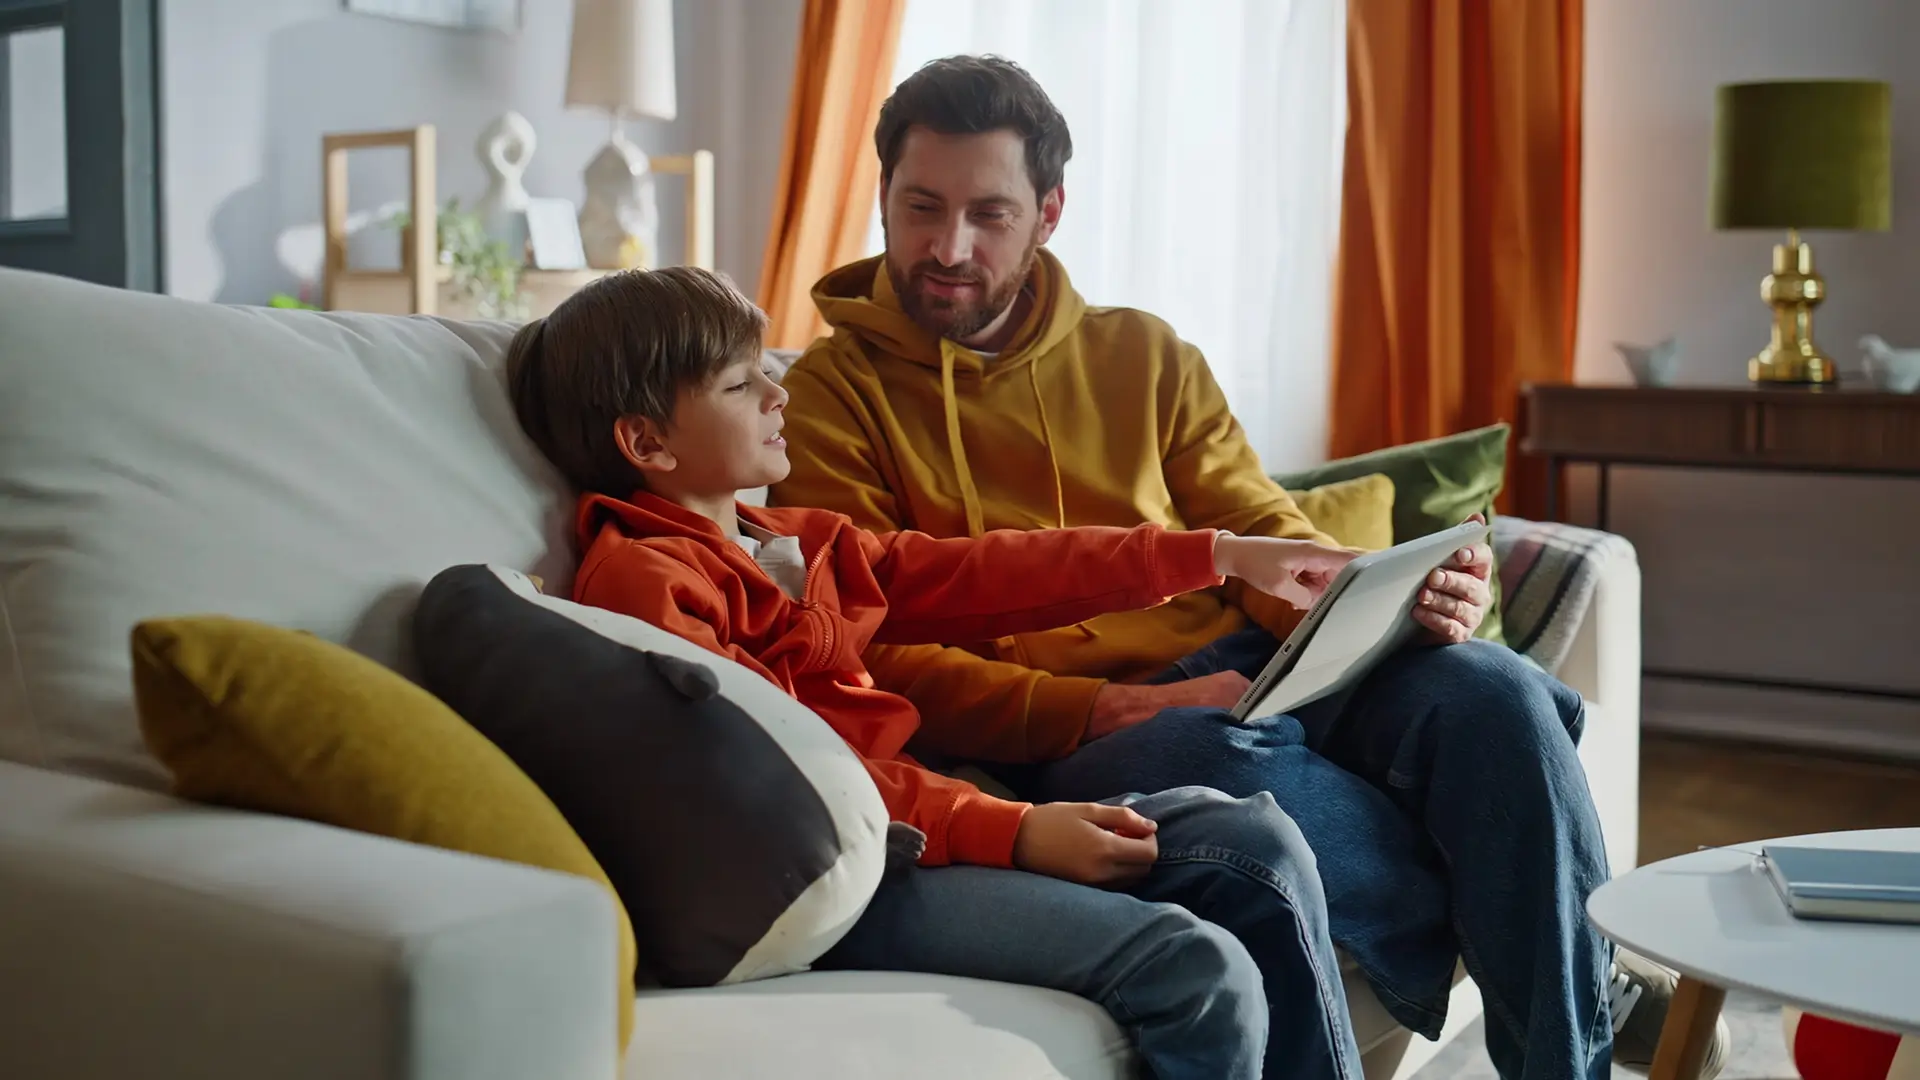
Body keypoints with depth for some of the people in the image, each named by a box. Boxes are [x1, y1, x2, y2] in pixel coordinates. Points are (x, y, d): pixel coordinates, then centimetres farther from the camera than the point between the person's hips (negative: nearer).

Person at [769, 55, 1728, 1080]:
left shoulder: (1145, 356, 16)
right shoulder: (830, 398, 2)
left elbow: (1269, 543, 14)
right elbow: (875, 658, -7)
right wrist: (1114, 709, -20)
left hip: (1243, 670, 5)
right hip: (1058, 744, -4)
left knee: (1483, 687, -24)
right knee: (1232, 753, -37)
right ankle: (1578, 976, -13)